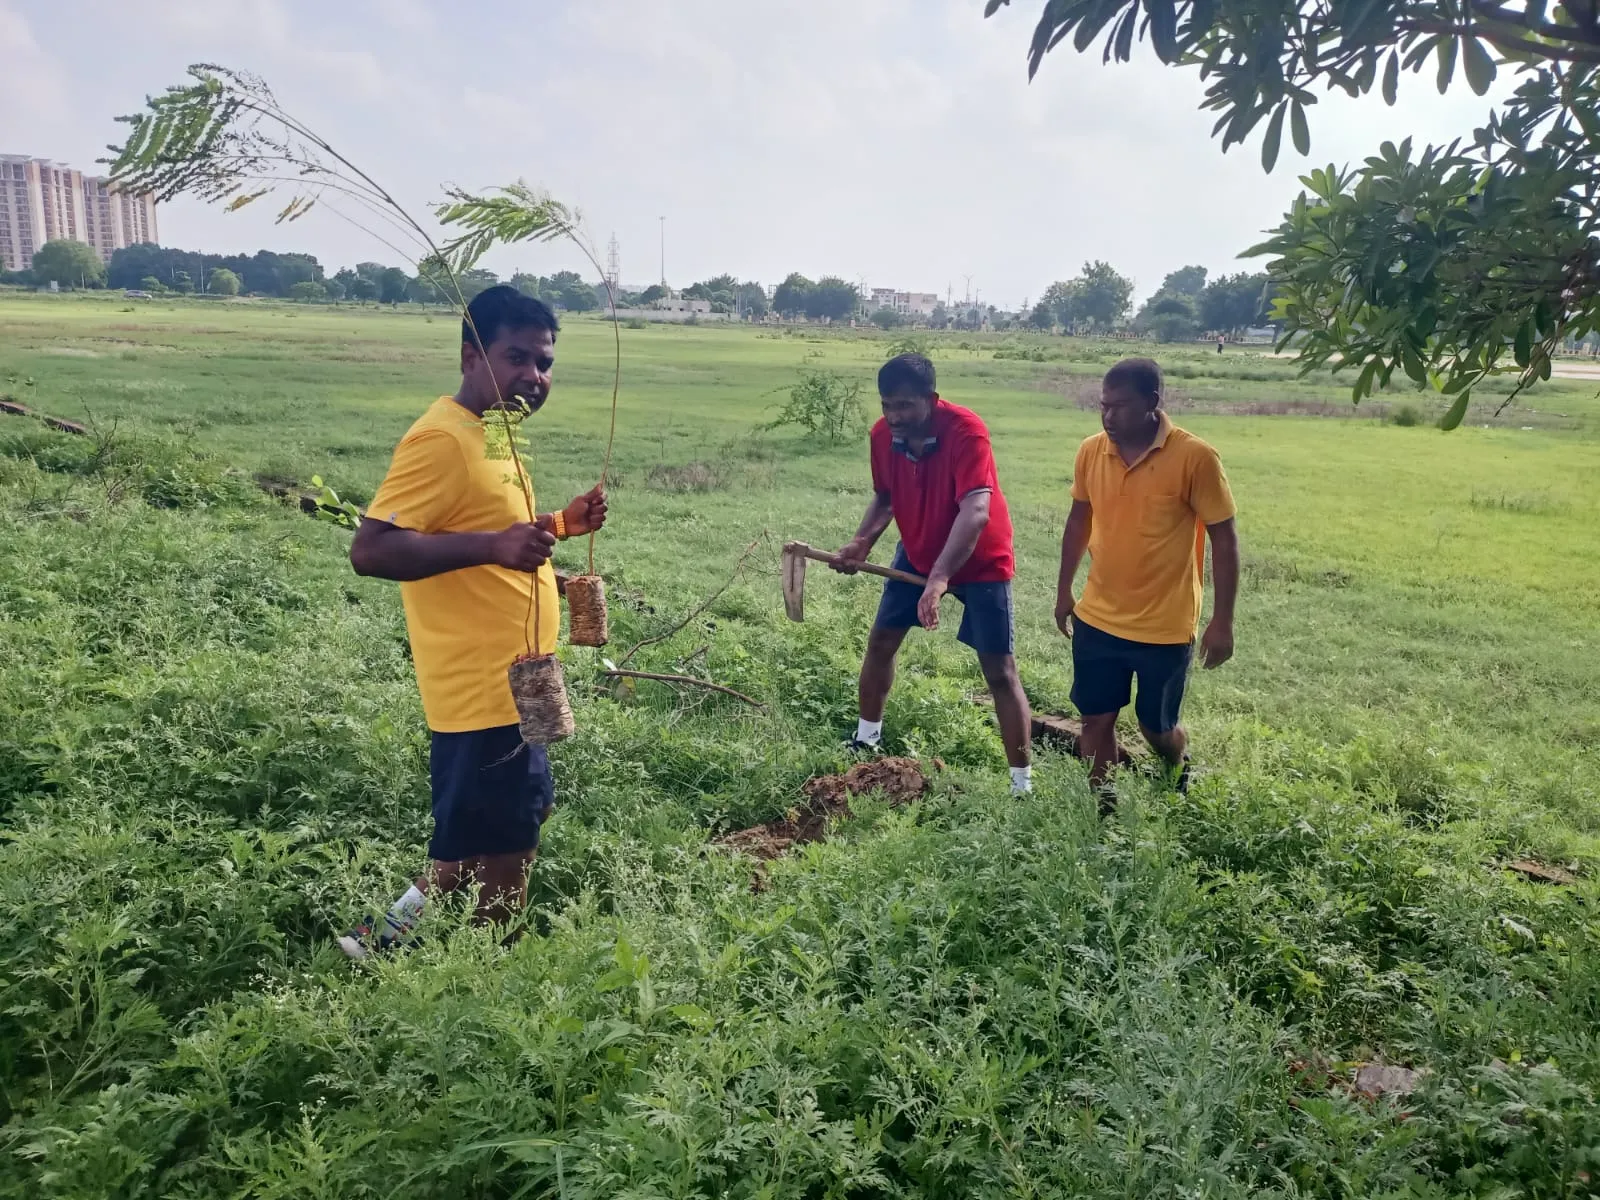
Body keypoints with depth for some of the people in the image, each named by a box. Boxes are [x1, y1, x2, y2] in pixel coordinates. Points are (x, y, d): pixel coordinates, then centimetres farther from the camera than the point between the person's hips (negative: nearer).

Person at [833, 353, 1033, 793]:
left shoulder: (965, 430, -32)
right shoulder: (883, 435, -13)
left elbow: (976, 511, -44)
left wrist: (939, 578, -55)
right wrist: (861, 543, -14)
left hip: (980, 559, -6)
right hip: (917, 552, 6)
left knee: (999, 669, -7)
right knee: (881, 640, 11)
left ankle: (1022, 781, 1)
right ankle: (867, 739, 34)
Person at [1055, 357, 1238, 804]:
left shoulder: (1195, 457, -17)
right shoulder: (1091, 451, -3)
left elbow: (1224, 537, -11)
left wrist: (1222, 621, -11)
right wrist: (1064, 590, 16)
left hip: (1165, 627, -3)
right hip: (1097, 619, 4)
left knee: (1156, 727, 13)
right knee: (1096, 719, 9)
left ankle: (1181, 775, 46)